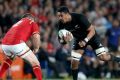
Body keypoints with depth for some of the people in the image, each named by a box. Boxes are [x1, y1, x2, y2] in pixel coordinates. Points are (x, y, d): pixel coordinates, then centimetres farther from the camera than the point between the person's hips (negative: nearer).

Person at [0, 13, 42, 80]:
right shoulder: (33, 23, 18)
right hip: (17, 44, -7)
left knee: (9, 59, 40)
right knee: (35, 63, 4)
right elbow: (36, 37, 2)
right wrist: (36, 49, 15)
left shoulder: (18, 23, 36)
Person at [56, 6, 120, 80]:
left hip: (90, 36, -4)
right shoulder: (61, 24, -20)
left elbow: (92, 30, -25)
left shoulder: (80, 18, -33)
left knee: (104, 57, -14)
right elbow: (60, 40, -11)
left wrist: (85, 41, -39)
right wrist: (64, 41, -35)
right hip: (78, 39, 4)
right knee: (74, 62, -8)